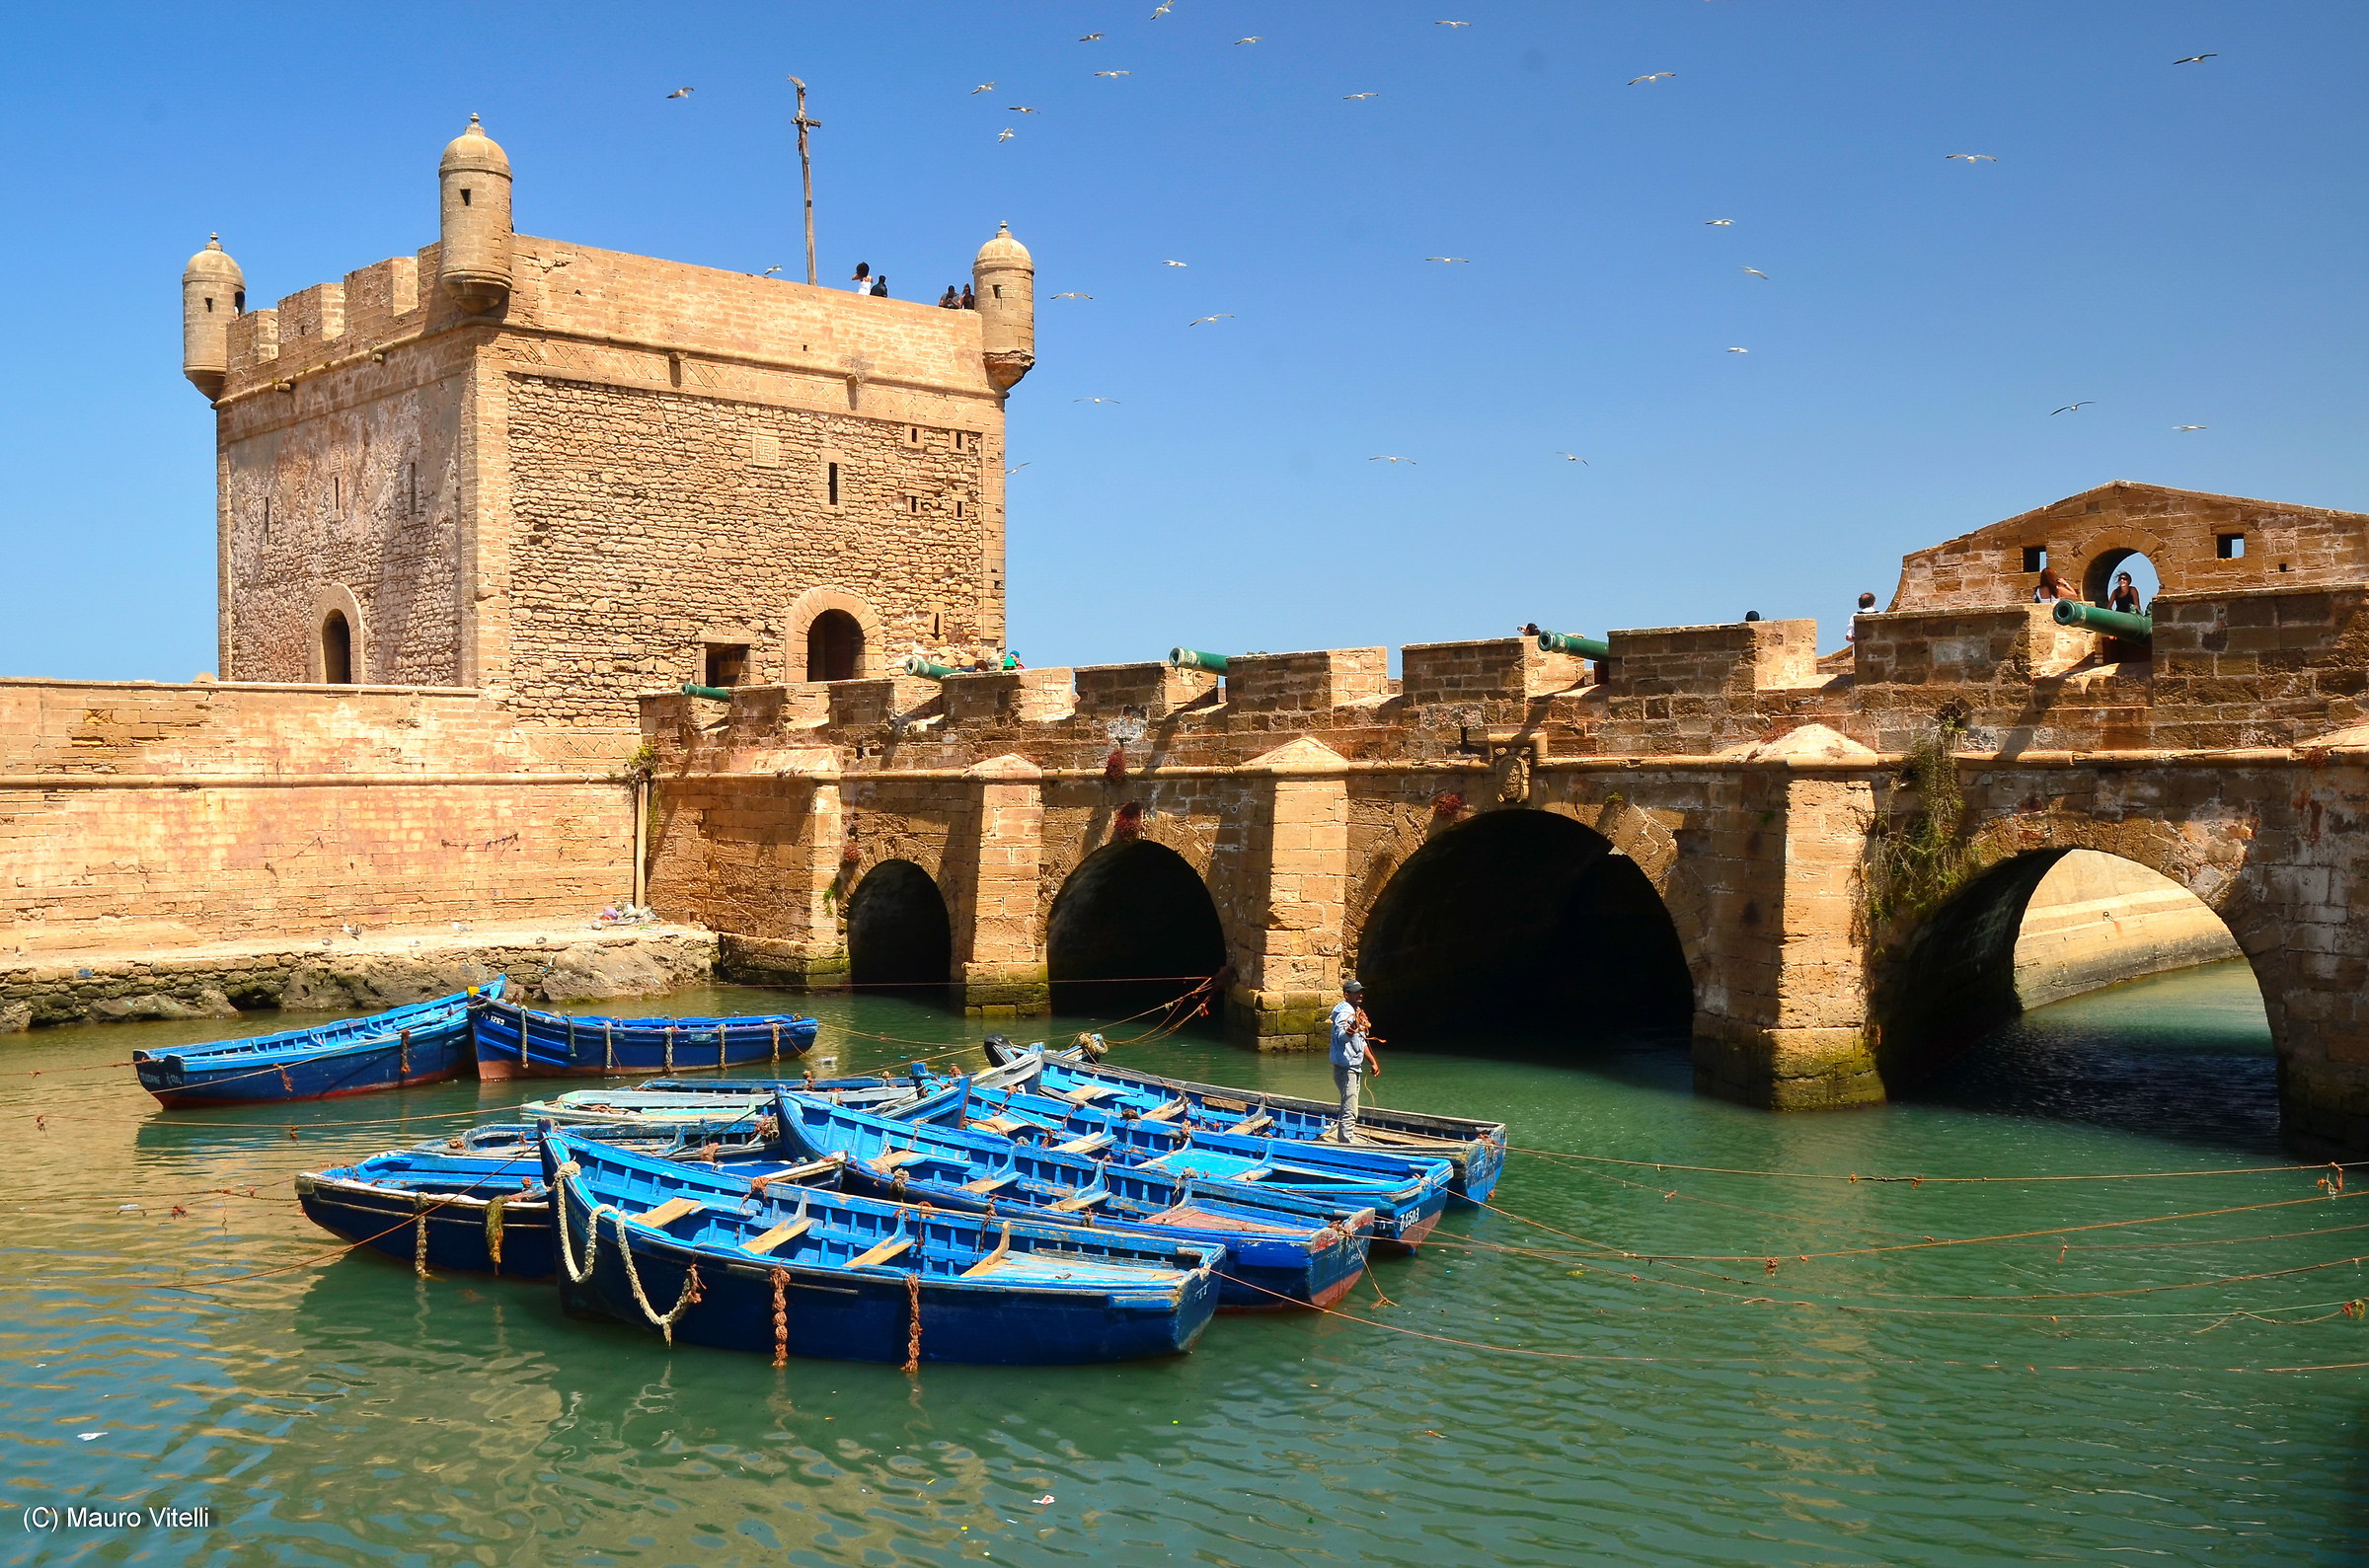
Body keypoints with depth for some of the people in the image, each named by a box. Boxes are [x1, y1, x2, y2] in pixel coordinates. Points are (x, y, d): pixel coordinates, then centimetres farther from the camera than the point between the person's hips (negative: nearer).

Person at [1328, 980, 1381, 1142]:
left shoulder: (1357, 1011, 15)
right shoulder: (1344, 1012, -17)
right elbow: (1341, 1037, -38)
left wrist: (1372, 1062, 24)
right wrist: (1353, 1028, -58)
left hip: (1354, 1067, 10)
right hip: (1345, 1068, -10)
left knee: (1349, 1111, 19)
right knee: (1349, 1112, -13)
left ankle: (1343, 1141, 29)